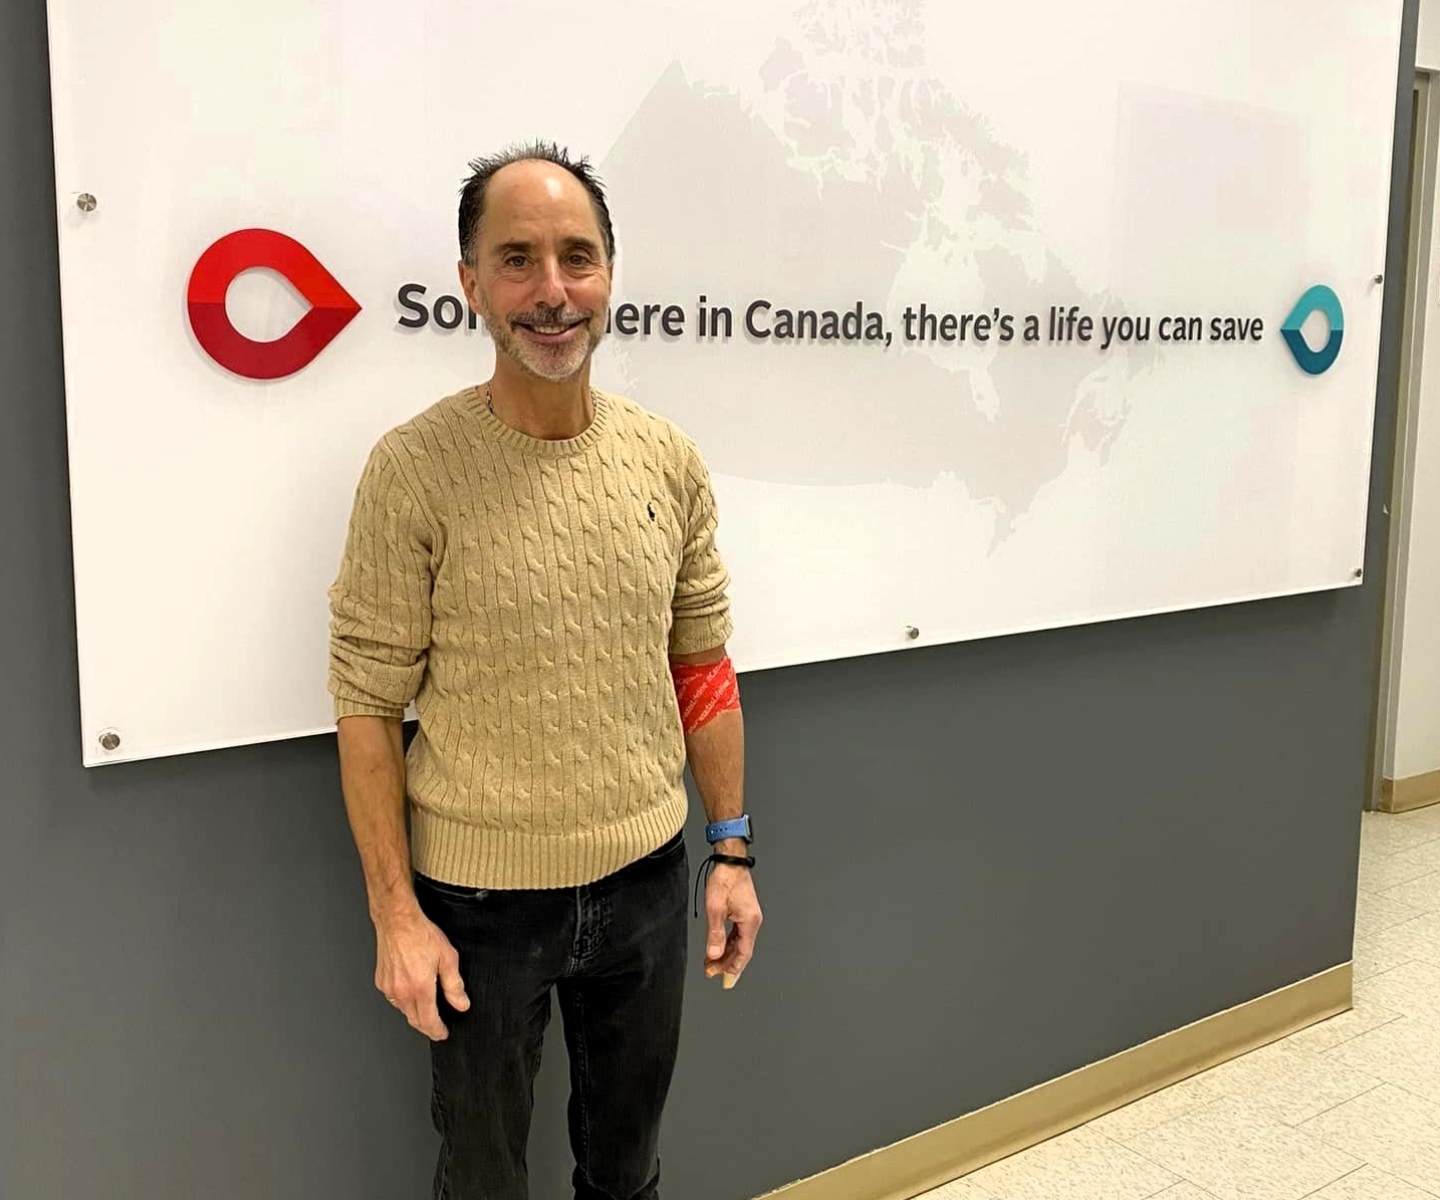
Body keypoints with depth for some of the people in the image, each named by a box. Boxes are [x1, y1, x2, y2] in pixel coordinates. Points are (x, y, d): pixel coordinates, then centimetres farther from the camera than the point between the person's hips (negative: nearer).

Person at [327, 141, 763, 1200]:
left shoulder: (669, 459, -3)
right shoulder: (414, 469, -15)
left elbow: (702, 666, 5)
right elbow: (369, 704, -11)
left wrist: (732, 851, 5)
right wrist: (395, 913, -10)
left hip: (647, 877, 3)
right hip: (479, 898, -3)